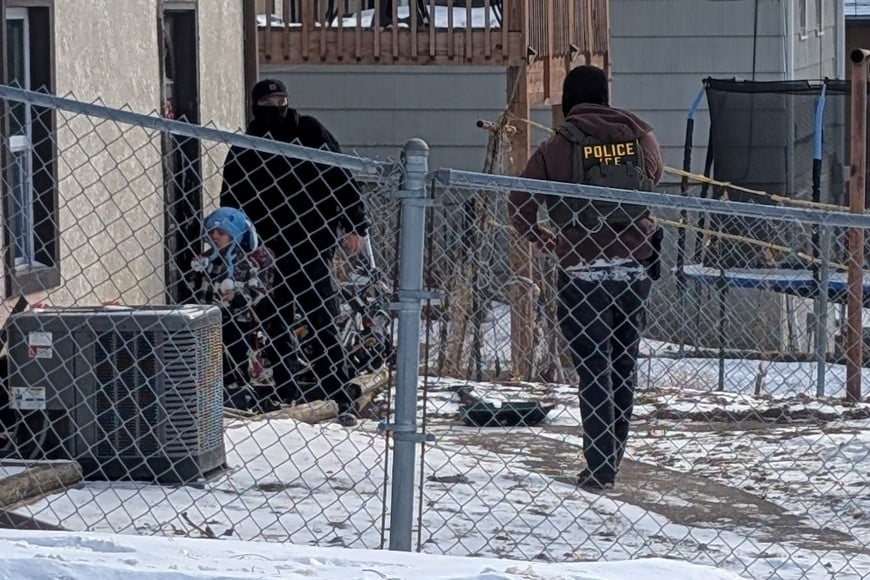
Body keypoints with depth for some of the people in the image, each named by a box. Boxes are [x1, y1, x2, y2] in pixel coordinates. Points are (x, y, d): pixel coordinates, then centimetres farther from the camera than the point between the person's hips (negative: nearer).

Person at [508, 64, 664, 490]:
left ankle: (600, 467, -4)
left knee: (593, 368, 0)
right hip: (635, 268, 3)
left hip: (583, 271, -3)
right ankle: (613, 456, 22)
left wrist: (536, 236, 18)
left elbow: (520, 206, -2)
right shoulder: (641, 138, 3)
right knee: (623, 365, 15)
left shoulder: (557, 148, -6)